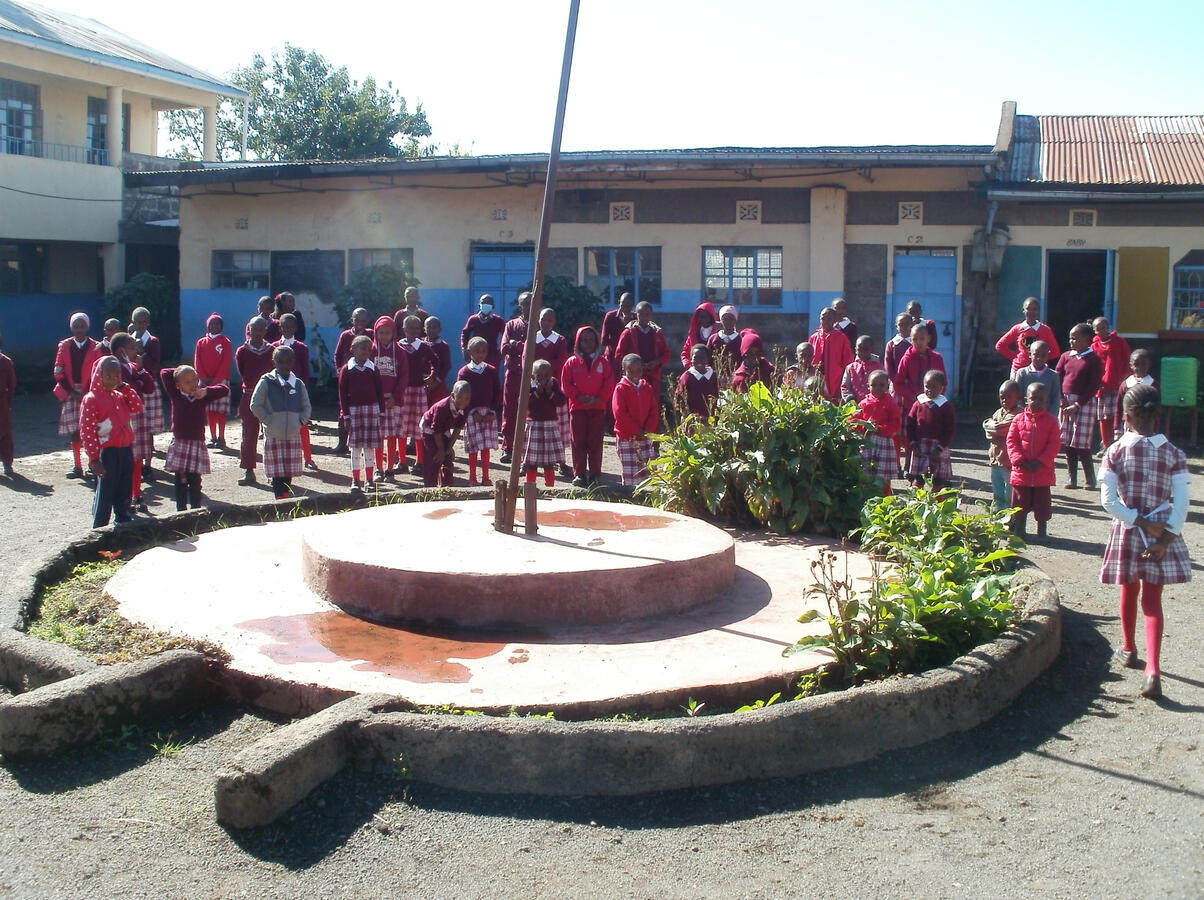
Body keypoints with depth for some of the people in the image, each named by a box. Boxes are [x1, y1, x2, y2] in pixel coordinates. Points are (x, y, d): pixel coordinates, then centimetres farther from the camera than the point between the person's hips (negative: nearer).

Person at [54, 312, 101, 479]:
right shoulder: (64, 346, 8)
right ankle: (78, 467, 8)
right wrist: (71, 392, -6)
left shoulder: (95, 347, 3)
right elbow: (59, 373, 4)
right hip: (70, 393, 2)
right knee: (74, 431, 3)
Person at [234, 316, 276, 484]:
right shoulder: (242, 352, 3)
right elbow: (244, 375, -1)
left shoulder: (272, 351, 4)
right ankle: (248, 471, 6)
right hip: (250, 397, 0)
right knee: (249, 435, 1)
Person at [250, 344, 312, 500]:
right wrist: (268, 421, -8)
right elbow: (255, 405, -3)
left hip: (293, 435, 4)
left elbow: (306, 407, 16)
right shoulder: (267, 381, -2)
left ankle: (286, 498, 14)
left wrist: (301, 421, 2)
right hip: (273, 435, -3)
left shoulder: (298, 384, 9)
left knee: (290, 472, 5)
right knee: (277, 473, -5)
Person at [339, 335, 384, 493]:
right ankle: (355, 481, 6)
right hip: (354, 409, -1)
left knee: (370, 446, 3)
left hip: (372, 409, 1)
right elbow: (342, 393, 1)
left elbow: (380, 391, 8)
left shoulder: (373, 368, 5)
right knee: (355, 446, 1)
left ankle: (369, 479, 10)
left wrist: (381, 412, 3)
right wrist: (345, 415, -4)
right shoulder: (347, 370, 0)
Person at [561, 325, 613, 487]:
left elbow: (609, 384, 1)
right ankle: (579, 474, 6)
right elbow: (566, 384, 1)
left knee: (595, 442, 1)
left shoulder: (603, 362, 7)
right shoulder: (572, 362, 5)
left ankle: (594, 474, 6)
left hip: (598, 407, 0)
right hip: (577, 407, 0)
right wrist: (579, 396, -13)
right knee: (578, 442, 2)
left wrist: (598, 398, -12)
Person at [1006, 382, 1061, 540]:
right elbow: (1011, 441, -1)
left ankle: (1042, 532, 19)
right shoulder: (1018, 419, 2)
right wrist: (1019, 460, -14)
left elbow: (1054, 444, -6)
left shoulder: (1051, 421, -2)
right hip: (1021, 471, 1)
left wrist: (1040, 462, -16)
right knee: (1020, 503, 9)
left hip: (1043, 471, -1)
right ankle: (1018, 531, 21)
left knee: (1042, 504, 7)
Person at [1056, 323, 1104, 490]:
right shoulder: (1066, 357, 10)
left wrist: (1077, 405, -13)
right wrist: (1062, 401, -5)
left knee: (1082, 444, -8)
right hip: (1066, 402, 5)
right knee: (1067, 443, 5)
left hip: (1085, 403, -5)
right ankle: (1072, 479, 12)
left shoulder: (1094, 360, -4)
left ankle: (1090, 480, 3)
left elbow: (1094, 386, -8)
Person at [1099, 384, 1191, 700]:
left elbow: (1108, 500, -13)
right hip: (1163, 533, 0)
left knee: (1129, 591, 21)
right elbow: (1181, 502, -10)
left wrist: (1138, 521, -9)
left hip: (1127, 530, 0)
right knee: (1152, 599, 2)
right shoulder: (1173, 453, -5)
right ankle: (1152, 671, -11)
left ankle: (1129, 650, 41)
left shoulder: (1116, 451, -7)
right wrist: (1167, 537, -10)